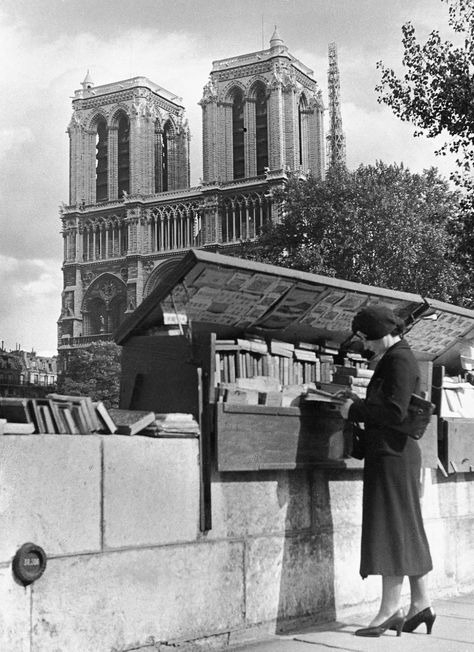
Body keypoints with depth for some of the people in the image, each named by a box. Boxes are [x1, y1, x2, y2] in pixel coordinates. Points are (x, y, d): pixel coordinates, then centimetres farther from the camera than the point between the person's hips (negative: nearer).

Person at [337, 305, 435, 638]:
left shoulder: (399, 359, -13)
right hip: (398, 453, 10)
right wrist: (358, 404, 8)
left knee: (392, 529, -8)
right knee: (407, 530, 12)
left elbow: (395, 412, -22)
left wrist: (356, 408, -12)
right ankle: (421, 604, 17)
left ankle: (390, 610, -5)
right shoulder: (395, 358, 18)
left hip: (393, 455, -10)